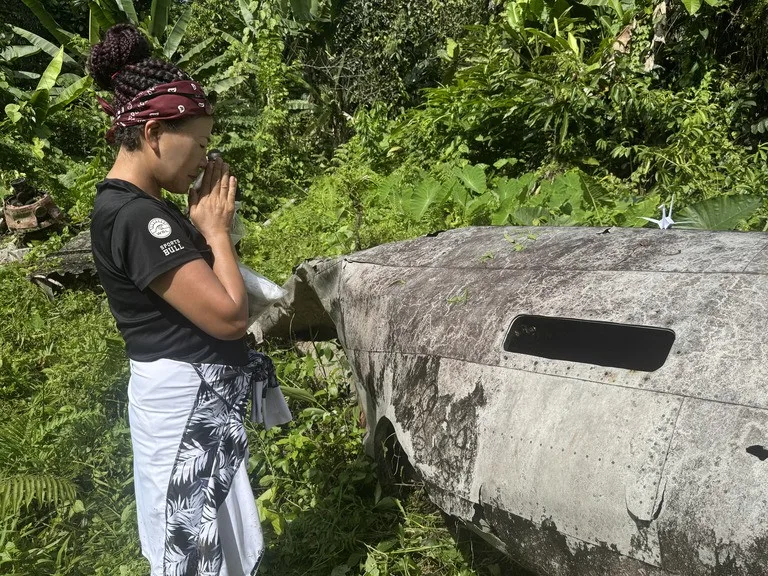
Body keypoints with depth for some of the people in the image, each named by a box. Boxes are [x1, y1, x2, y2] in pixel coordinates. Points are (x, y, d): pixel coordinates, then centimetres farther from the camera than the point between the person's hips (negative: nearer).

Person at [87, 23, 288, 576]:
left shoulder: (140, 205, 8)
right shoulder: (134, 216, -24)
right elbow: (229, 315, -25)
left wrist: (208, 228, 4)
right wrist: (216, 231, -13)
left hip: (197, 397, 10)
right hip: (186, 404, -10)